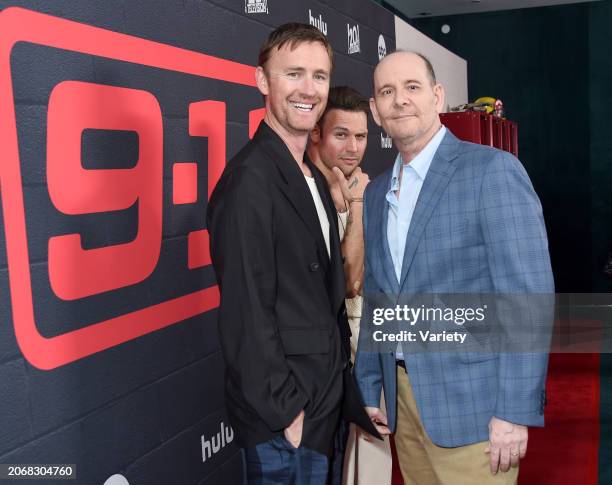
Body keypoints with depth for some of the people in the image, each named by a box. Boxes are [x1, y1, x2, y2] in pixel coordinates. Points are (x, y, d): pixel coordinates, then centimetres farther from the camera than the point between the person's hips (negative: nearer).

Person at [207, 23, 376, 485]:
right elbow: (246, 314, -21)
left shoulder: (313, 178, 10)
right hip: (284, 420, -8)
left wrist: (344, 384, 12)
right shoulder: (250, 179, -19)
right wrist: (287, 412, -17)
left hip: (325, 400, 9)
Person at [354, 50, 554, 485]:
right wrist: (369, 390, 13)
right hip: (403, 399, 6)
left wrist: (515, 410, -18)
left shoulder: (492, 170, -10)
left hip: (470, 401, -6)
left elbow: (527, 294, -15)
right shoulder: (376, 192, 11)